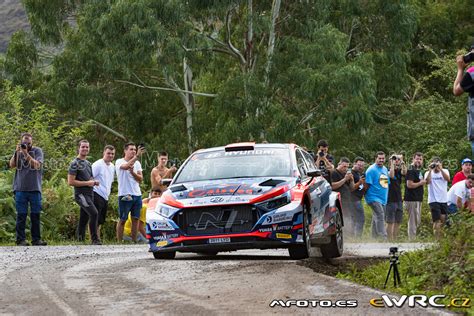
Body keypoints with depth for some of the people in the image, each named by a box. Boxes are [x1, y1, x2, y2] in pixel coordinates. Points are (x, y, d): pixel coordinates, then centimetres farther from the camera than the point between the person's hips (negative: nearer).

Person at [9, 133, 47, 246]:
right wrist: (16, 152, -12)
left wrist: (26, 154, -18)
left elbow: (37, 165, -9)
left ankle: (36, 239, 6)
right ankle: (21, 239, -2)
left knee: (36, 215, 2)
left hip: (34, 188, 0)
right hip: (20, 188, 0)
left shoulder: (37, 151, 6)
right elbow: (12, 165, 0)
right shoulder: (18, 151, 12)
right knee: (21, 215, -2)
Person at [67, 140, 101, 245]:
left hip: (89, 194, 9)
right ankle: (95, 239, -21)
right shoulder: (75, 164, -6)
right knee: (94, 213, -23)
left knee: (83, 220, 9)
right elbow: (70, 182, -13)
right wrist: (87, 183, -14)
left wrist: (94, 182, 8)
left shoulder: (88, 163, 19)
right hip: (81, 194, -9)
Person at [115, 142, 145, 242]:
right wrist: (137, 156, -34)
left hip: (137, 194, 5)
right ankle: (119, 242, 3)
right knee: (122, 220, -1)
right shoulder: (119, 162, -3)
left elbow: (141, 179, 6)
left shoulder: (137, 163, 13)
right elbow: (125, 166, -27)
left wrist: (132, 172, -12)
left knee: (135, 219, 5)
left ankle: (134, 241, 11)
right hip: (125, 195, -5)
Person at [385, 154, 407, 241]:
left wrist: (402, 161, -13)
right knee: (390, 222, -5)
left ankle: (395, 240, 11)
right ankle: (390, 241, -4)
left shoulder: (399, 171, 10)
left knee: (397, 222, 7)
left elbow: (404, 172, -11)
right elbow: (391, 175, -27)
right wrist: (392, 163, -19)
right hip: (391, 200, -6)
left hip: (399, 200, 6)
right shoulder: (387, 171, -6)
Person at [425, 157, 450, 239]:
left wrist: (440, 169, -25)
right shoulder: (428, 173, 1)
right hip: (434, 200, -3)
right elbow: (427, 182, -19)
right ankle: (437, 238, -7)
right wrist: (430, 170, -22)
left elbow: (448, 179, -15)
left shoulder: (445, 171, 6)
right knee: (437, 220, -10)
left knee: (443, 219, 10)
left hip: (444, 200, 3)